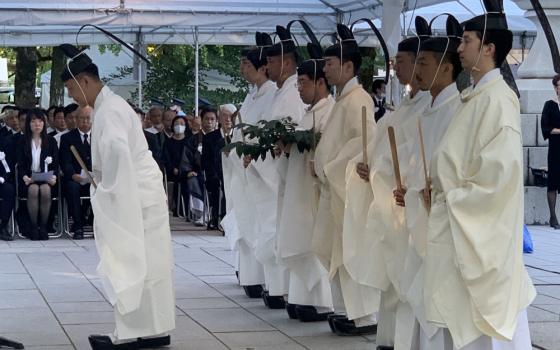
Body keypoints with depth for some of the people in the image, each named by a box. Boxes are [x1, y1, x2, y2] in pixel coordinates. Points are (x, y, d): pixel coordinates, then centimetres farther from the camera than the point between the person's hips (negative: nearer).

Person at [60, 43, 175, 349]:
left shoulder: (108, 110, -16)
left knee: (130, 263, -6)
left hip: (134, 195, -10)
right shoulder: (108, 105, 16)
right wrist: (103, 183, 7)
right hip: (139, 193, 10)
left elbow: (117, 151, -29)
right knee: (147, 262, 10)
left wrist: (109, 190, -21)